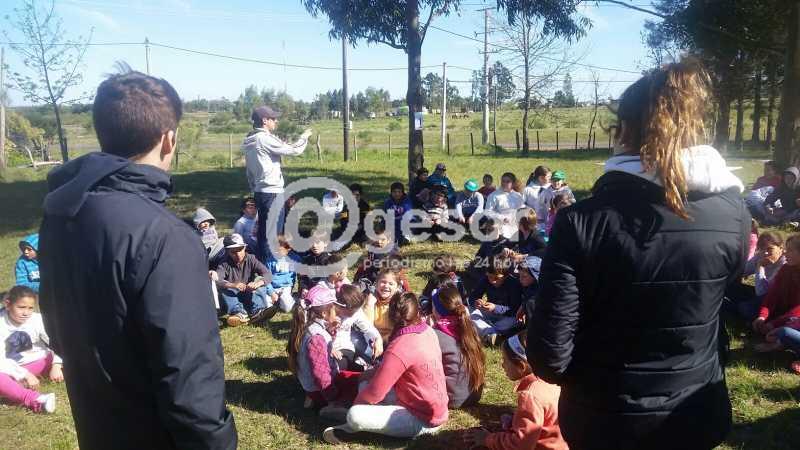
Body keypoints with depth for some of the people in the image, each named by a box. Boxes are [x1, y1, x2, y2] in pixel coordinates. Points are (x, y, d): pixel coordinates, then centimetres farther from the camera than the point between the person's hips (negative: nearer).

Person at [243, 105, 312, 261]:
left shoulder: (250, 141, 13)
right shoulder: (265, 138, -15)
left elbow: (250, 172, 16)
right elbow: (293, 150, -13)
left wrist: (254, 190, 20)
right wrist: (304, 137, 4)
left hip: (260, 191, 9)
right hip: (272, 192, -9)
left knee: (263, 231, 15)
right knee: (272, 233, -4)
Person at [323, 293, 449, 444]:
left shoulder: (399, 349, -27)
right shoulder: (427, 331, -2)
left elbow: (374, 393, -20)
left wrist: (355, 403, -2)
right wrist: (374, 372, 4)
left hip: (423, 421, -9)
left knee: (355, 416, -22)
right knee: (367, 383, 16)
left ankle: (352, 427, 8)